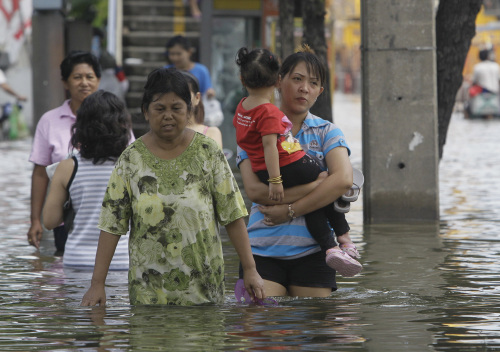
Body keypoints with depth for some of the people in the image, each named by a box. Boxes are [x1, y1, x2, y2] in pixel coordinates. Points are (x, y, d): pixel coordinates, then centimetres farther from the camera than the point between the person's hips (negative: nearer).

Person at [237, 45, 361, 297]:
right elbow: (253, 189, -8)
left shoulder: (326, 132, 10)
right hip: (263, 250, -1)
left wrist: (289, 211, -13)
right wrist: (318, 184, -11)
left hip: (311, 251, 1)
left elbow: (343, 180, -9)